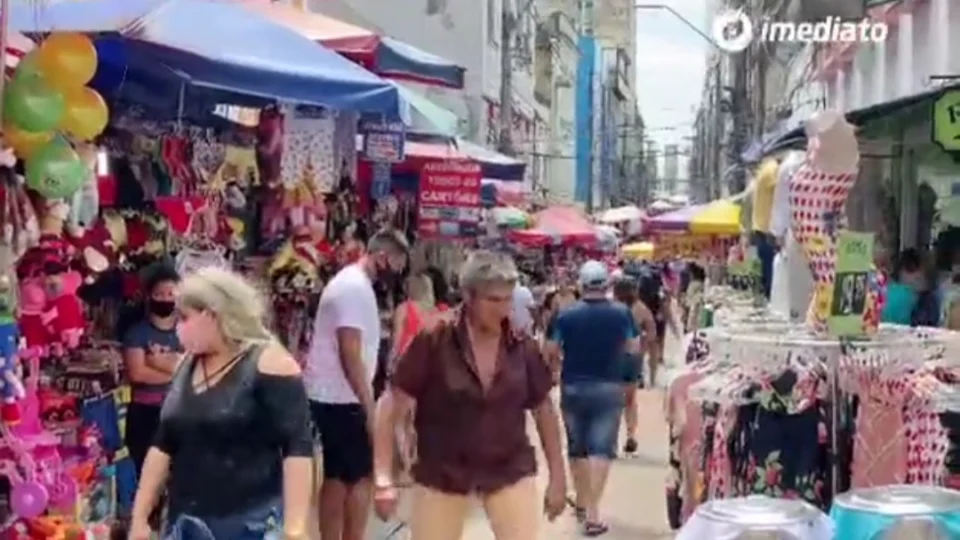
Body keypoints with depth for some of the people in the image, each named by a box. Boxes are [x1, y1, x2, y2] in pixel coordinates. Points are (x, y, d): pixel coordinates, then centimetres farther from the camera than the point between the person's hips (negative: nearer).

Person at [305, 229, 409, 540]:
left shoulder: (351, 282, 15)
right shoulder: (356, 288, -17)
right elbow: (350, 355, -23)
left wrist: (366, 402, 22)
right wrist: (370, 407, -21)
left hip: (328, 395, 10)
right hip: (341, 398, -10)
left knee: (336, 477, 13)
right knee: (361, 477, -3)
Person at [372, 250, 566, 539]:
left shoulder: (523, 348, -6)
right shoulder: (433, 343, -15)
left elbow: (544, 409, 8)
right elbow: (391, 408, -11)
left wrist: (557, 476, 9)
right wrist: (384, 479, -16)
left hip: (510, 471, 2)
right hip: (442, 473, -2)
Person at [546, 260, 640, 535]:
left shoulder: (566, 314, -8)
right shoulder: (622, 313, -6)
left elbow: (551, 350, -3)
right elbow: (634, 348, 2)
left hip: (573, 387, 1)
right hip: (608, 388, -1)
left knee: (577, 448, 17)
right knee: (601, 449, -3)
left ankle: (582, 503, 31)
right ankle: (592, 513, -12)